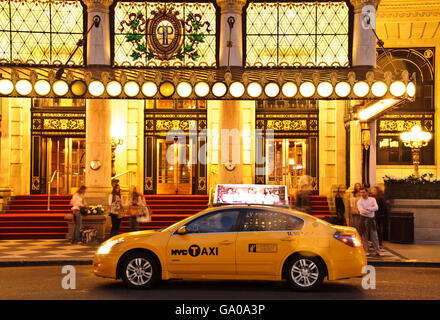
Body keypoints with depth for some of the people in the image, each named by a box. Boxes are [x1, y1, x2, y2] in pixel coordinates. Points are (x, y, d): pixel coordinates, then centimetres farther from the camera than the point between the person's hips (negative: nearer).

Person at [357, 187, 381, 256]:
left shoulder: (372, 199, 6)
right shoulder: (359, 201, -2)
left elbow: (376, 208, -9)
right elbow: (362, 211, -16)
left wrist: (367, 208, -15)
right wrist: (371, 210, -8)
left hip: (372, 219, 2)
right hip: (364, 219, -2)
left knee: (374, 236, 2)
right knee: (364, 236, -1)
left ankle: (378, 251, 6)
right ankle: (366, 251, 7)